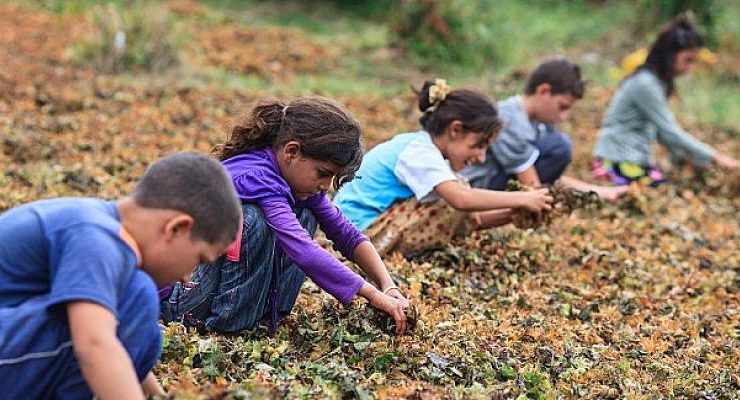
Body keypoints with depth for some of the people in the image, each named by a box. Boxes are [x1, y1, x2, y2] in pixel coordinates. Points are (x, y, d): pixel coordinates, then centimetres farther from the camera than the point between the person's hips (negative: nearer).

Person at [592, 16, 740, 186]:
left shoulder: (657, 82, 9)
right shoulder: (645, 84, -19)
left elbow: (662, 128, 12)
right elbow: (669, 131, -20)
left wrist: (682, 154, -2)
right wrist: (714, 157, -17)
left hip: (638, 158, 9)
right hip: (619, 161, -9)